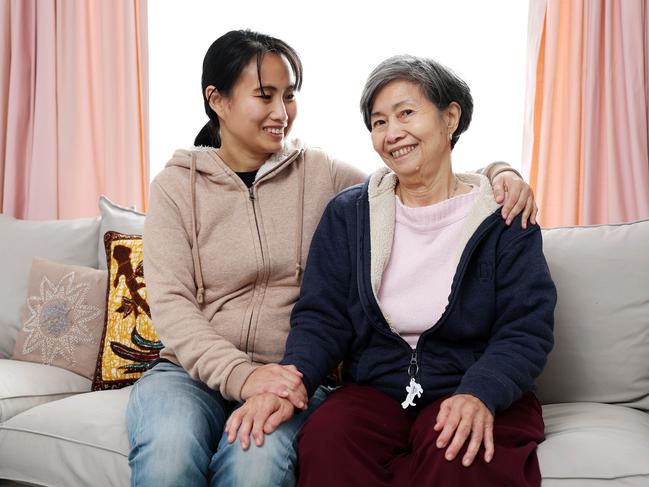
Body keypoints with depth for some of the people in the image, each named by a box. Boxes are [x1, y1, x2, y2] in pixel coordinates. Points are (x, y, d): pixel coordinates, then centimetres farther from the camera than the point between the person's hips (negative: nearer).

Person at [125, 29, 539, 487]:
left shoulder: (319, 173, 7)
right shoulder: (177, 184, 4)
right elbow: (171, 304, -6)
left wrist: (495, 174, -11)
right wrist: (241, 374, -21)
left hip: (291, 376, 1)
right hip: (194, 368, 0)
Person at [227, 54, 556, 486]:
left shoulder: (503, 220, 1)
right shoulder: (347, 214, 8)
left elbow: (526, 330, -6)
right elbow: (322, 318, 2)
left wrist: (479, 394, -25)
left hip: (471, 391, -2)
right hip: (374, 391, 3)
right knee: (325, 436, -30)